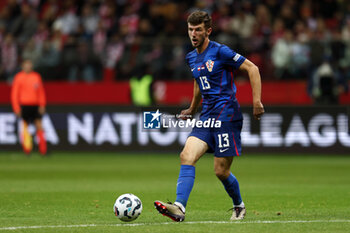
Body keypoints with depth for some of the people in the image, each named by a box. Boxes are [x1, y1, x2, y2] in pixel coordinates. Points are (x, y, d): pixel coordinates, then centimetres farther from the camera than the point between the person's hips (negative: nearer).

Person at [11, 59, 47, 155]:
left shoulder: (36, 76, 9)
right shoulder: (19, 77, 0)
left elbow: (41, 92, 11)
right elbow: (14, 93, 0)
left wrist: (42, 105, 2)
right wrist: (16, 108, -7)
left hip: (36, 106, 2)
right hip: (24, 105, -2)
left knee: (39, 126, -5)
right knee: (25, 126, 1)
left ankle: (43, 149, -6)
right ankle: (27, 148, 11)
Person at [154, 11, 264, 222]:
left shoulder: (220, 52, -9)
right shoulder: (191, 58, 14)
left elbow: (252, 68, -8)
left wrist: (257, 101, -15)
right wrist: (193, 109, 42)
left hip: (227, 116, -7)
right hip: (207, 116, 7)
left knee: (221, 171, -4)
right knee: (187, 157, -14)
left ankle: (239, 206, 23)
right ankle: (179, 208, -24)